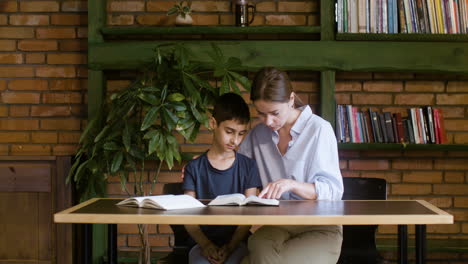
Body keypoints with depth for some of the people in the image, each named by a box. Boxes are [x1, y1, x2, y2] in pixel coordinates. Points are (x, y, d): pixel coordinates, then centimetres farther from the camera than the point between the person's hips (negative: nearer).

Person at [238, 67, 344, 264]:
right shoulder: (259, 133, 10)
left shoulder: (319, 129, -7)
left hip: (319, 228, -3)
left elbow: (334, 190, -11)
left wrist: (292, 184, -26)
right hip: (275, 225, 3)